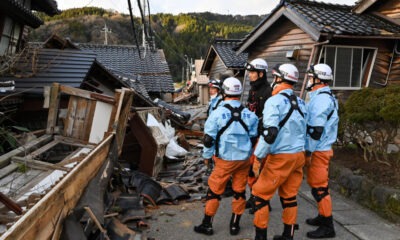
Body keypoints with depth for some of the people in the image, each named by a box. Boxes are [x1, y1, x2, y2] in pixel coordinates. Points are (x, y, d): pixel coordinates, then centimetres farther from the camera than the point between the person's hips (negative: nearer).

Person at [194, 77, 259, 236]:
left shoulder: (217, 113, -10)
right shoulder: (250, 115, 0)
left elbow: (208, 139, -7)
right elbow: (254, 138, 7)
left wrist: (207, 156, 7)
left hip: (225, 160, -3)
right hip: (244, 159, 4)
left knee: (214, 191, 8)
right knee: (239, 192, 13)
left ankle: (207, 225, 18)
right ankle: (235, 225, 24)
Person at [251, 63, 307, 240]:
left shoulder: (275, 101, -14)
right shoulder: (300, 102, 10)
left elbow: (269, 133, -23)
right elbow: (304, 130, 16)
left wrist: (258, 156, -15)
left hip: (280, 157, -7)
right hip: (299, 155, 8)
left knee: (261, 193, 4)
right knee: (289, 196, 16)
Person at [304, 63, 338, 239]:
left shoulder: (321, 98, -18)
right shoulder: (324, 97, 15)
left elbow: (317, 129, -22)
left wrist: (309, 151, -18)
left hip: (317, 151, -10)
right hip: (320, 149, 10)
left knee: (319, 187, -4)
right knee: (317, 185, 18)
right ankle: (323, 216, 31)